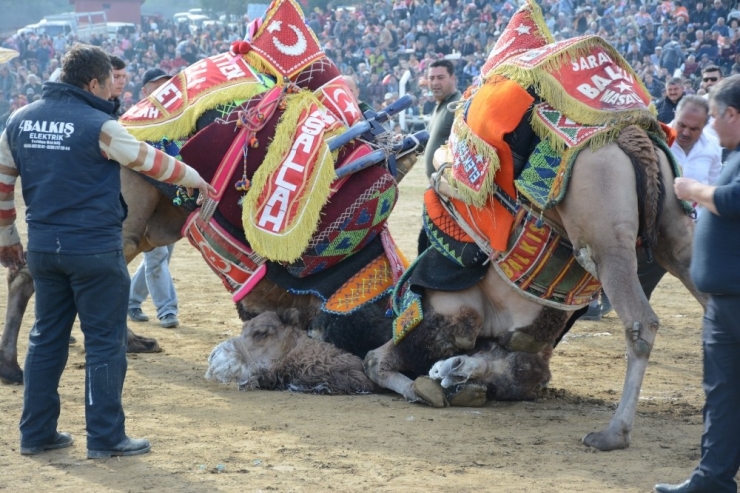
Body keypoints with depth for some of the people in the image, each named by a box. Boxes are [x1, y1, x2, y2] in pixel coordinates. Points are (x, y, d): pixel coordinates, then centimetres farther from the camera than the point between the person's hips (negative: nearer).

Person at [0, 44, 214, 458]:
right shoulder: (98, 126, -13)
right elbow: (150, 161, -1)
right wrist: (194, 179, 16)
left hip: (42, 248, 6)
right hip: (95, 249, -6)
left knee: (47, 338, 15)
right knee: (105, 341, 2)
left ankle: (37, 433, 18)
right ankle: (106, 437, 5)